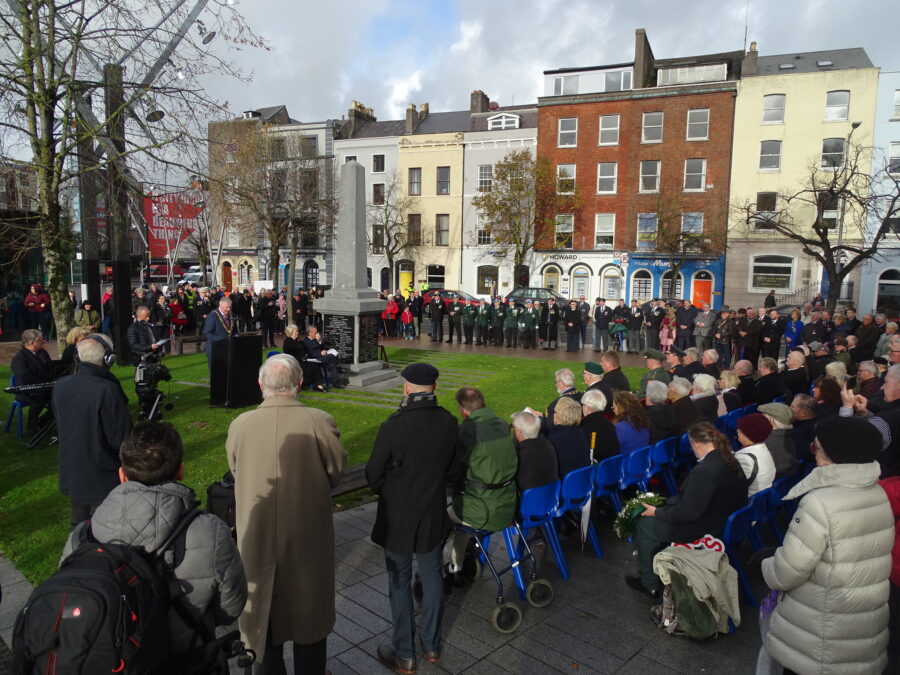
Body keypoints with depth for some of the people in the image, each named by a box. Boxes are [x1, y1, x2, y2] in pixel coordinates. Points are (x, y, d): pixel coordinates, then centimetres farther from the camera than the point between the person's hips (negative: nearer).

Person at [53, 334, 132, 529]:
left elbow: (59, 427, 12)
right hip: (103, 479, -7)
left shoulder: (60, 386, -2)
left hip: (70, 474, 7)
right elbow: (122, 437, -21)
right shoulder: (107, 390, -25)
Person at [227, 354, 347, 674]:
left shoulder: (239, 425, -14)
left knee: (263, 610, 22)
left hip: (257, 537, 1)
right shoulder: (320, 421, -20)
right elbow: (337, 471, -9)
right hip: (308, 536, -1)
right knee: (308, 610, 20)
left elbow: (235, 473, -1)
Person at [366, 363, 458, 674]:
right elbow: (451, 465, 2)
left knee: (400, 584, 12)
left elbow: (373, 474, -12)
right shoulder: (450, 423, -11)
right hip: (434, 513, 4)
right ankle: (432, 645, 35)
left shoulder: (392, 427, -24)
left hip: (398, 516, -4)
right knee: (432, 577, 19)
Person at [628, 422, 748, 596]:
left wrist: (656, 512, -9)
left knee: (644, 524, 5)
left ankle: (649, 584, 20)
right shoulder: (731, 462, -2)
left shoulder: (704, 471, -30)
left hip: (704, 531, -9)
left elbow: (687, 513, -25)